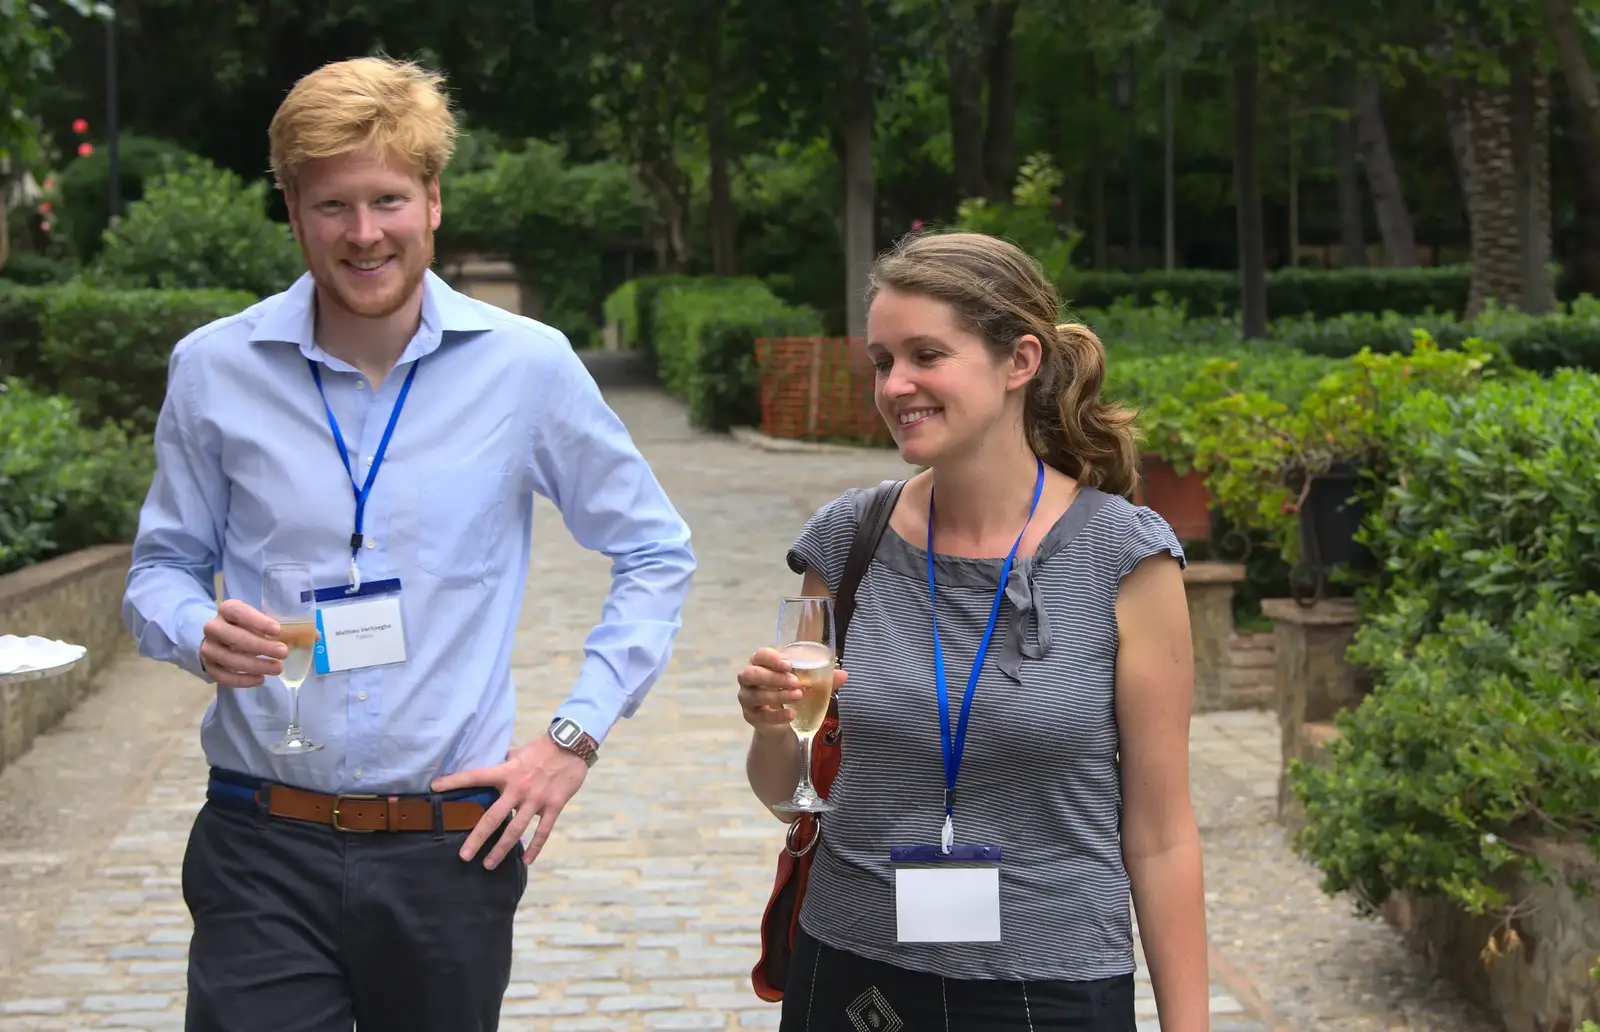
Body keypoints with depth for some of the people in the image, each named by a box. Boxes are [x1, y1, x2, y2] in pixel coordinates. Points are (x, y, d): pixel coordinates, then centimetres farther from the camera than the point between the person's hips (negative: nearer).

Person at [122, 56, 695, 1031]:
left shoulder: (527, 365, -1)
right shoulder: (214, 368, 0)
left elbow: (656, 551, 9)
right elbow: (162, 566, 11)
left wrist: (578, 733, 1)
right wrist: (199, 633, -12)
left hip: (456, 841, 0)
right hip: (265, 849, 0)